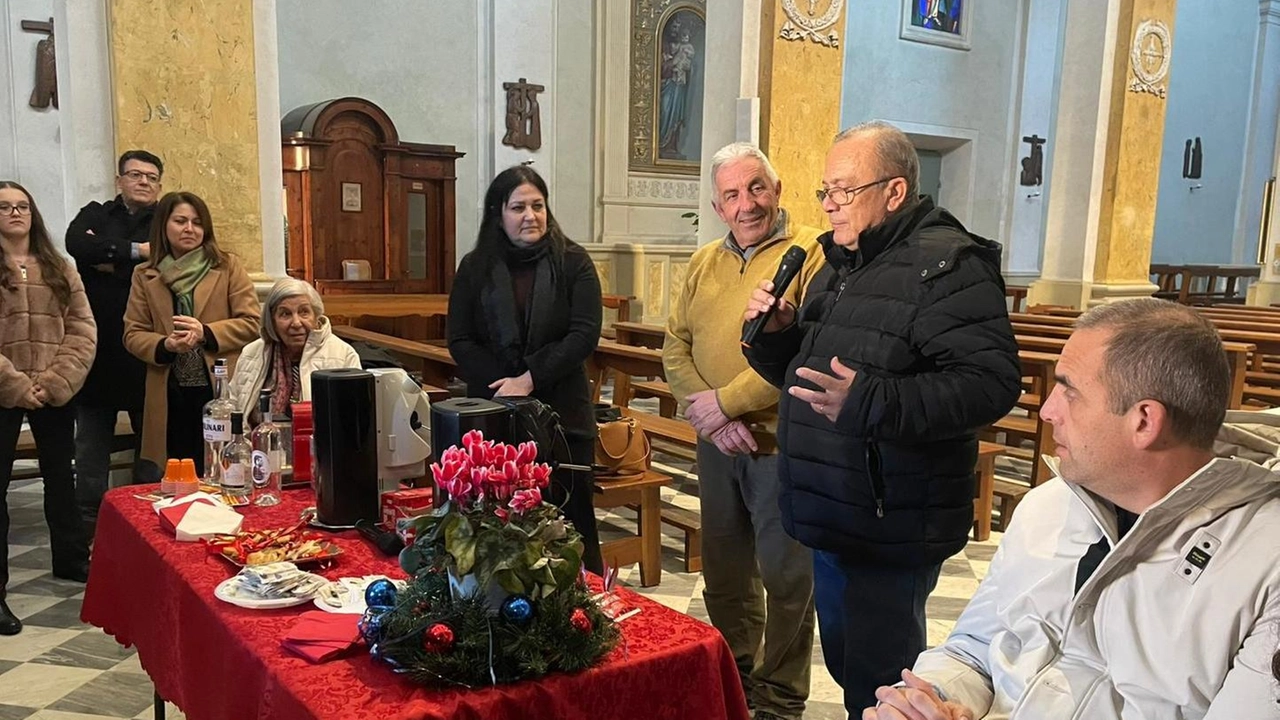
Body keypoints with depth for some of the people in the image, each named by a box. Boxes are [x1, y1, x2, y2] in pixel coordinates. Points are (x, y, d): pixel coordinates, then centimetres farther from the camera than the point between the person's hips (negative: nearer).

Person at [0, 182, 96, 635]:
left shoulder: (59, 270, 10)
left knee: (60, 477, 15)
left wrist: (58, 382, -10)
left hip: (55, 395, 4)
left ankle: (71, 560, 31)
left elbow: (83, 329, 3)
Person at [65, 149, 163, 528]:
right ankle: (89, 518, 17)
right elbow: (76, 245, -11)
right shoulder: (94, 215, 11)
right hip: (98, 345, 2)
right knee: (92, 440, 8)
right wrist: (135, 250, -13)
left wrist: (108, 260, -7)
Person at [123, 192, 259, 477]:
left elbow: (251, 322, 0)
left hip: (222, 391, -1)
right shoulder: (145, 276, 10)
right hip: (169, 396, 2)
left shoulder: (228, 267, 5)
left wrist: (206, 333, -14)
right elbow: (133, 334, 9)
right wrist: (165, 346, -12)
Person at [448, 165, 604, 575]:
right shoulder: (475, 268, 7)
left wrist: (529, 379, -15)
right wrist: (501, 385, -12)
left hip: (562, 414, -1)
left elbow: (585, 335, -8)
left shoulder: (573, 263, 1)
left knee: (571, 514, 3)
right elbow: (459, 342, 3)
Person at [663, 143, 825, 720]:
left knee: (785, 575, 6)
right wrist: (705, 412, -10)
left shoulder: (811, 254, -11)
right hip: (715, 442, 6)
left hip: (782, 442, -6)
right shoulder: (703, 263, 10)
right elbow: (675, 345, 6)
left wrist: (726, 401, -17)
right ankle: (733, 673, 38)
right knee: (724, 567, 19)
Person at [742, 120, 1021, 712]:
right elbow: (802, 370, 22)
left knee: (875, 685, 4)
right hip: (832, 519, 9)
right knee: (843, 661, 23)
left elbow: (991, 383, -28)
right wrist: (777, 334, 0)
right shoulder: (840, 263, 14)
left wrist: (869, 403, -35)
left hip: (891, 530, -9)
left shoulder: (948, 264, -16)